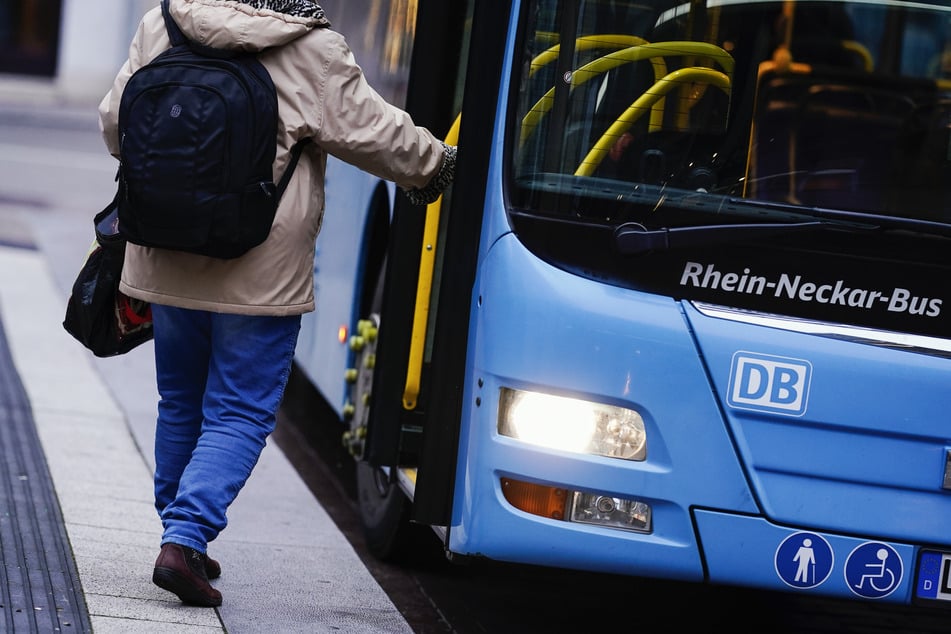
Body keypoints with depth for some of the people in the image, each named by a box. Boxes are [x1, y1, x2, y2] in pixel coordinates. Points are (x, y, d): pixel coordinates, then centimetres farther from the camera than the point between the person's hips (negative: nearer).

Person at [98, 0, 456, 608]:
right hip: (262, 277, -5)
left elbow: (115, 123, 8)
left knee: (180, 405, 20)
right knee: (240, 414, 4)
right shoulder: (313, 50, -13)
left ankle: (183, 538, 28)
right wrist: (437, 164, 14)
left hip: (168, 261, 5)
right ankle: (184, 539, -11)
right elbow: (372, 133, -5)